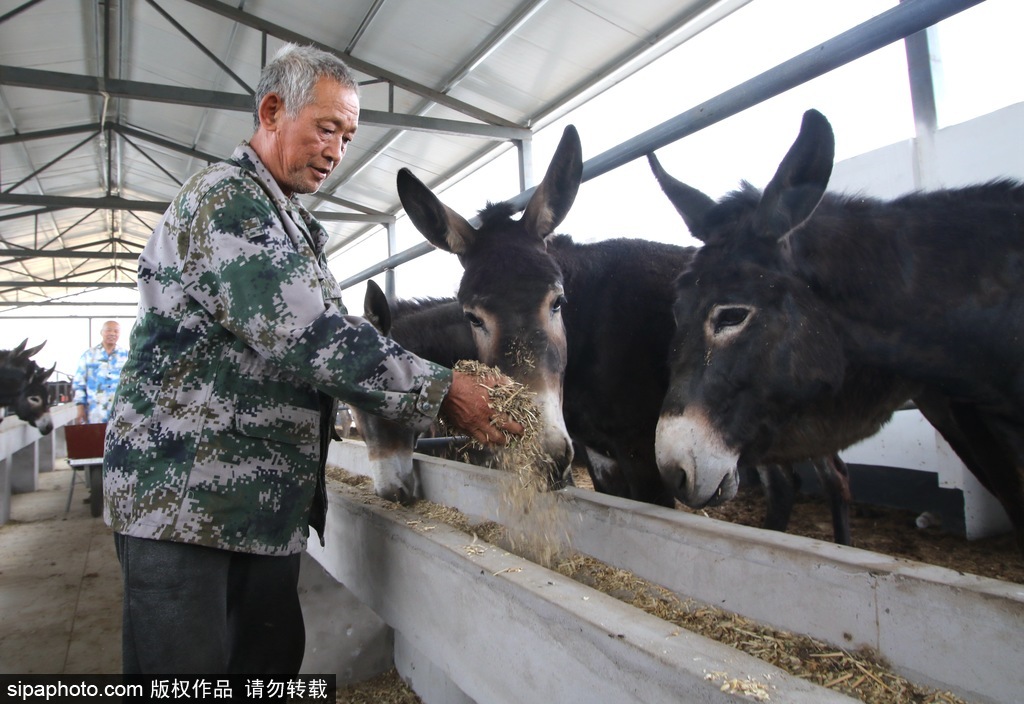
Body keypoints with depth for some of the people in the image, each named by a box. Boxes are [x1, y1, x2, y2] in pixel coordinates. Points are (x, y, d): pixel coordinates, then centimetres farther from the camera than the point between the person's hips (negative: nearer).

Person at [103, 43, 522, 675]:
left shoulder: (292, 224, 17)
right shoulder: (225, 199, -14)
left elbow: (319, 335, 15)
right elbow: (306, 334, -25)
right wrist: (441, 392, -21)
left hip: (270, 501, 9)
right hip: (183, 495, -9)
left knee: (272, 657, 16)